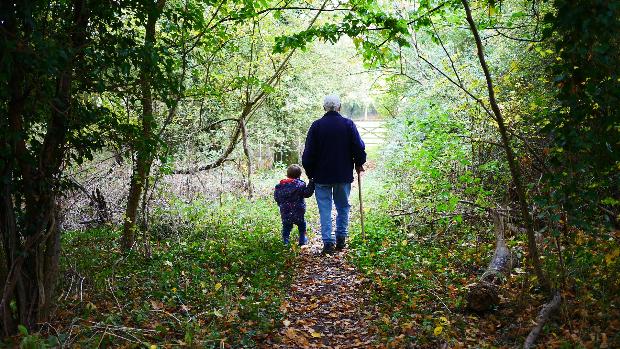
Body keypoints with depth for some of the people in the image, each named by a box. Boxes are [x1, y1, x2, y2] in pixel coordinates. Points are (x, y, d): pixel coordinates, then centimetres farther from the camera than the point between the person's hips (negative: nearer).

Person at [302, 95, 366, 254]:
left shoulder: (316, 125, -4)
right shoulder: (348, 124, -3)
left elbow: (308, 153, -3)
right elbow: (359, 147, -3)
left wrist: (310, 172, 9)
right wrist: (359, 164, 15)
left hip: (322, 175, -1)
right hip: (344, 175, 1)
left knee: (325, 209, 4)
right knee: (343, 207, 15)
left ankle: (328, 242, -1)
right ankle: (341, 239, 14)